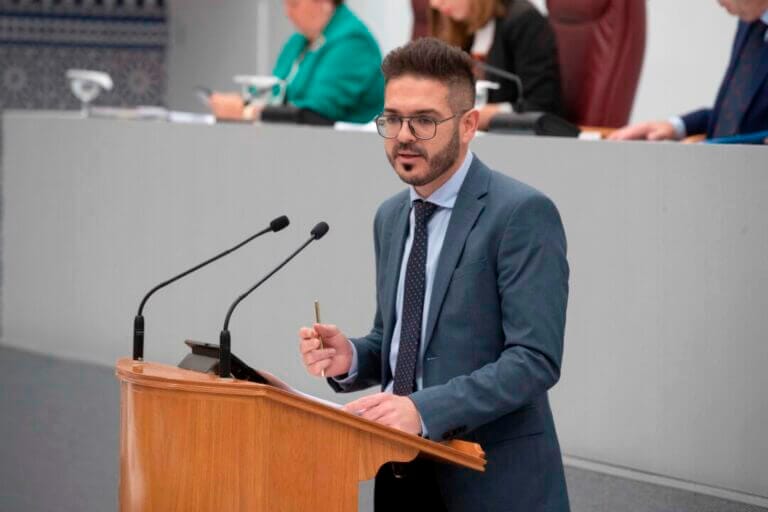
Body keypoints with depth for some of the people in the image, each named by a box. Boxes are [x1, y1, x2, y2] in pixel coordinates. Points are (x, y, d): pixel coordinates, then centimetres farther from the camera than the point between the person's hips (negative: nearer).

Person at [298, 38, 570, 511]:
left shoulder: (522, 214, -13)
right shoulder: (391, 217, 10)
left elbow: (535, 359, -20)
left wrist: (425, 408, -29)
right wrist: (351, 358, -3)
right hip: (403, 473, 7)